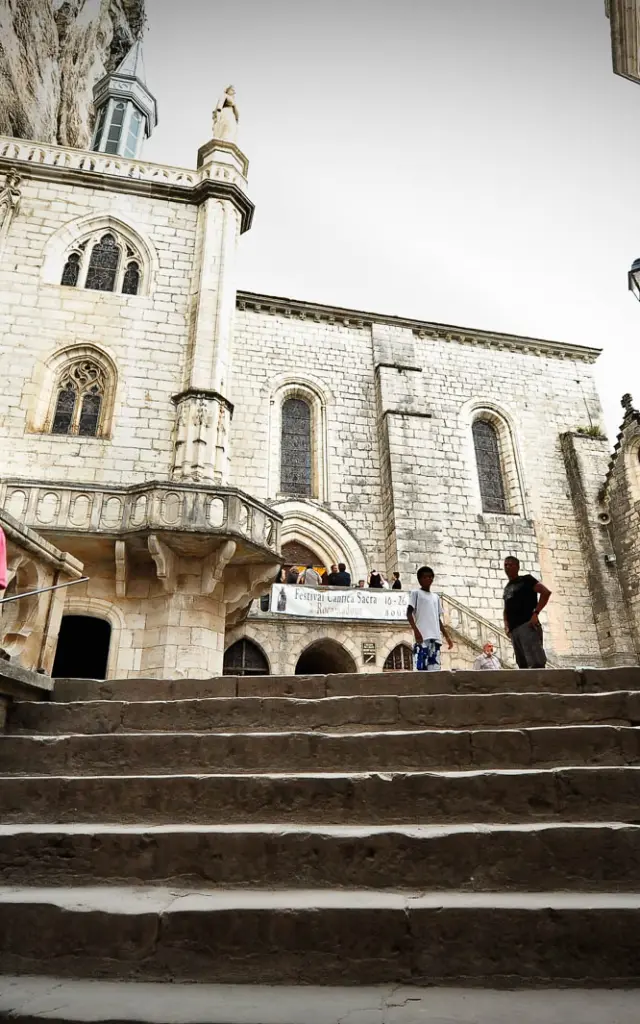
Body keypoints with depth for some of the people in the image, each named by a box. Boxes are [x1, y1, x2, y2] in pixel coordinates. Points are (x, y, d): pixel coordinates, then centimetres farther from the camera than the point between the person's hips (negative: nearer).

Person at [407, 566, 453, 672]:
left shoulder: (436, 597, 24)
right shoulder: (415, 593, 6)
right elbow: (409, 612, -4)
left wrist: (447, 636, 17)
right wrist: (415, 630, -17)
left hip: (436, 637, 6)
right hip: (422, 636, -6)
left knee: (435, 668, 1)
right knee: (421, 667, -13)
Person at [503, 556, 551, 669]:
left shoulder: (526, 580, 4)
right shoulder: (506, 588, 24)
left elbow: (546, 592, -8)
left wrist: (535, 613, -15)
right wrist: (506, 625, 12)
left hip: (527, 625, -8)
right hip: (513, 629, 8)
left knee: (536, 663, -17)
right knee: (523, 665, 5)